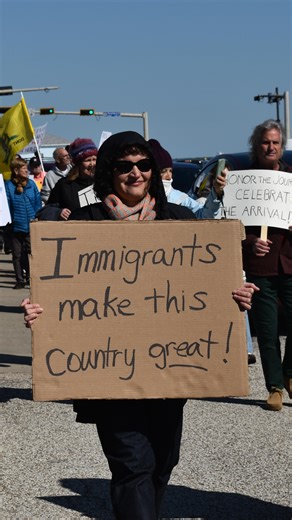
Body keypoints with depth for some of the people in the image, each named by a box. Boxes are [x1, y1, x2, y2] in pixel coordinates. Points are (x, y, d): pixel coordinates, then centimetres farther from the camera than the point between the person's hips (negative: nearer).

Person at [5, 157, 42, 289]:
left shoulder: (31, 184, 5)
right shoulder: (8, 186, -4)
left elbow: (38, 203, 6)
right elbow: (6, 205, -3)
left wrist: (35, 218, -4)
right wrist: (10, 220, -11)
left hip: (31, 226, 2)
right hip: (16, 227, -1)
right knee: (17, 255, 7)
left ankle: (31, 278, 11)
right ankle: (20, 281, 15)